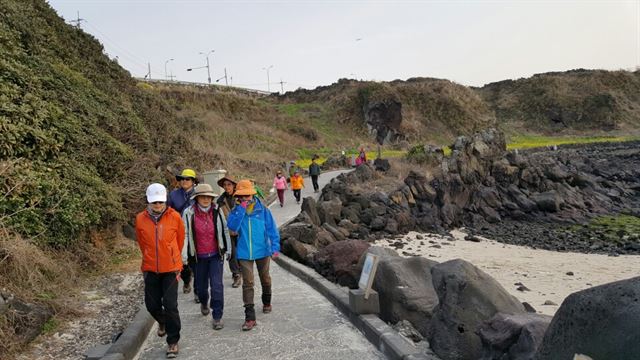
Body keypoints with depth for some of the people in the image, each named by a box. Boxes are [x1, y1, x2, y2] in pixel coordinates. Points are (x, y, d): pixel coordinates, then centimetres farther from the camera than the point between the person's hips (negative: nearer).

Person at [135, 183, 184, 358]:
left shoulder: (174, 217, -9)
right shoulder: (140, 219, -4)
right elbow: (141, 242, 12)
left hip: (171, 268, -2)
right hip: (150, 269, 3)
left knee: (170, 304, -5)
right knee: (152, 304, 11)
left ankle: (173, 342, 11)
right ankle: (163, 321, 45)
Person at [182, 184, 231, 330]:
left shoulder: (217, 211, -6)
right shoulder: (189, 213, -11)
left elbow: (225, 230, 4)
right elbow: (184, 234, -8)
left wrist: (228, 249, 9)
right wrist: (183, 256, -10)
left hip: (216, 255, 0)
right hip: (199, 257, 0)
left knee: (217, 285, -8)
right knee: (201, 285, 15)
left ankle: (217, 317, 5)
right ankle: (204, 303, 49)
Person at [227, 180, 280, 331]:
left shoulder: (262, 209, -7)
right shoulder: (236, 211, -3)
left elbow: (272, 229, -5)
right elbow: (232, 226, -20)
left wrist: (275, 246, -11)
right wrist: (241, 209, -24)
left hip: (262, 251, 1)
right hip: (244, 253, 0)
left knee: (265, 279, 20)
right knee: (247, 284, -4)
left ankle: (267, 303, 46)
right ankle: (250, 317, 0)